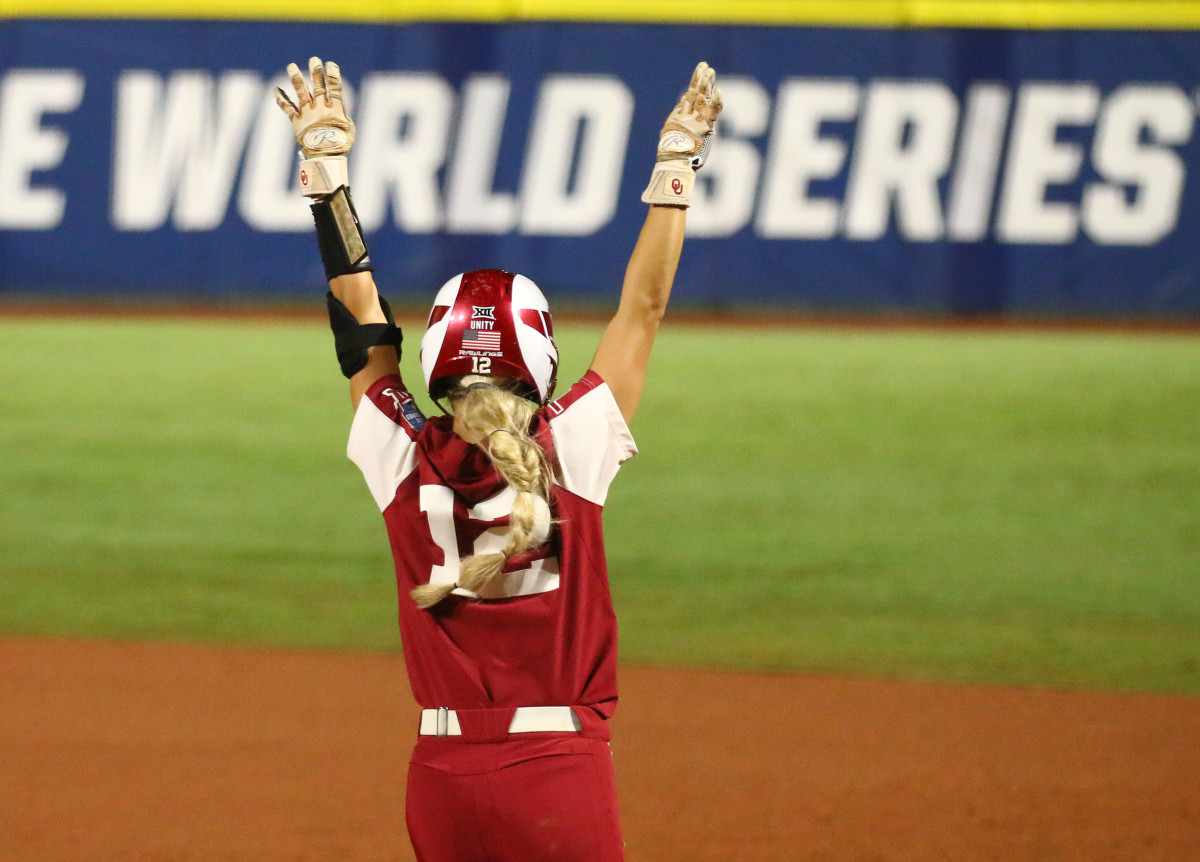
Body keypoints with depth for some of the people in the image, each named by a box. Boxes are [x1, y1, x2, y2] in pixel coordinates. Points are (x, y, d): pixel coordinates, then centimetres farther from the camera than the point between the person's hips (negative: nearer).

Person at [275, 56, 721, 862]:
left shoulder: (406, 462, -2)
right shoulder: (570, 454, -6)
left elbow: (360, 313, 7)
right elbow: (643, 309, 2)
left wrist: (327, 163, 13)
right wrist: (677, 163, 9)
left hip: (443, 774, 3)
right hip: (560, 769, -3)